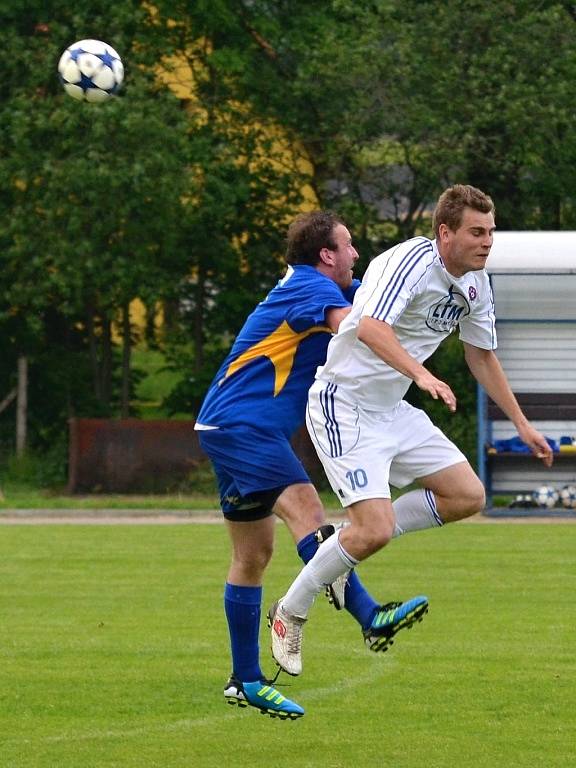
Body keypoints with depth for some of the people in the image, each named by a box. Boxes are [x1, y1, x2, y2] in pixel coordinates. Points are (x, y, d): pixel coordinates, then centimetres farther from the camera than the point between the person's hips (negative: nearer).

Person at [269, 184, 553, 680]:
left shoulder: (476, 284, 5)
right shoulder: (412, 262, -23)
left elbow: (482, 356, 20)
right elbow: (370, 327, -38)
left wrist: (522, 424, 21)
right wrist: (422, 374, -51)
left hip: (392, 410, 9)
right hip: (344, 406, -9)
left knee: (468, 497, 3)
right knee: (375, 530, -19)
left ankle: (352, 539, 15)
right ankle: (292, 612, 3)